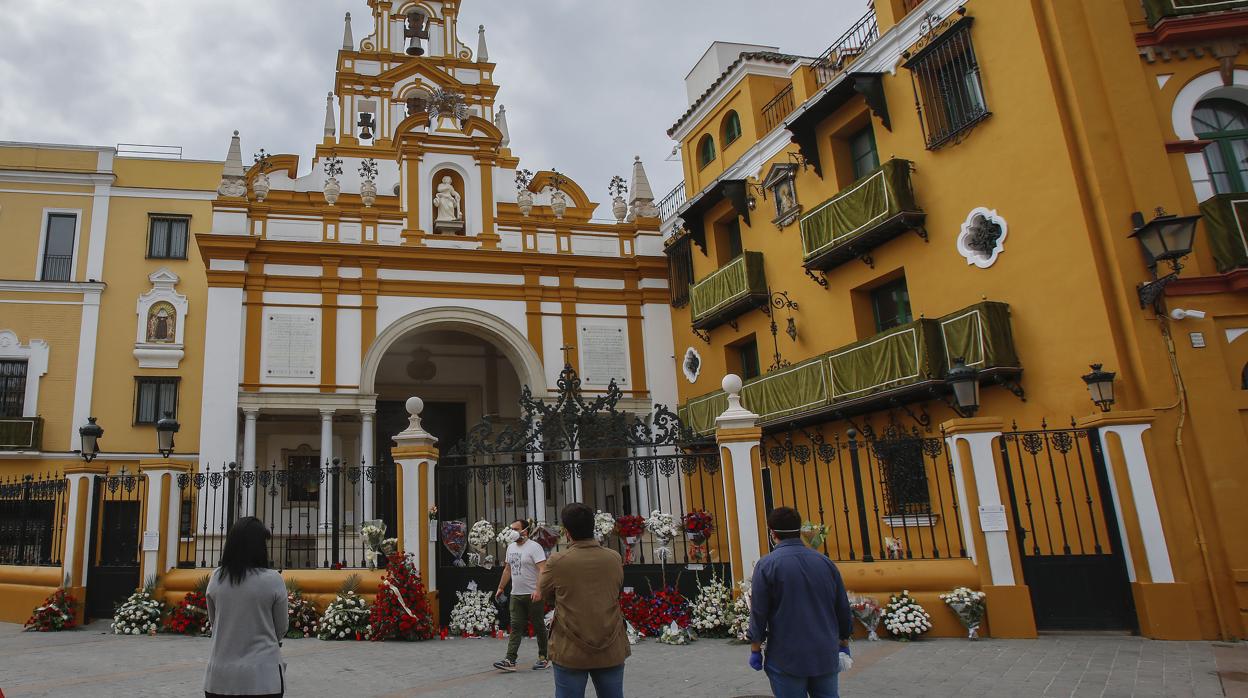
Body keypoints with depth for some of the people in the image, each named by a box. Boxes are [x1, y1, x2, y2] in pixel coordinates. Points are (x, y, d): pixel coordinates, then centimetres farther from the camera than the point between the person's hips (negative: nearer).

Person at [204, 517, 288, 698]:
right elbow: (281, 630, 0)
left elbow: (214, 622, 12)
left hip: (220, 677, 3)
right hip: (262, 677, -3)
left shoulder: (216, 578, -2)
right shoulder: (273, 580, -11)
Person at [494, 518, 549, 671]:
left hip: (533, 595, -6)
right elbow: (507, 569, 22)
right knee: (515, 627, 1)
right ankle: (510, 660, -3)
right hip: (516, 595, 6)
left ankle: (544, 658, 17)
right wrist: (501, 588, 21)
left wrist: (538, 590, -30)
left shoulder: (534, 547, -12)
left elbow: (542, 570, -20)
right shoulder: (511, 547, 12)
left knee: (539, 627, 5)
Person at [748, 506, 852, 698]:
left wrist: (755, 649, 1)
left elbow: (759, 613, -9)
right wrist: (843, 643, 21)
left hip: (786, 660, -4)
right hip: (826, 656, 4)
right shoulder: (825, 562, 4)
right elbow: (843, 608, 10)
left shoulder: (767, 564, -9)